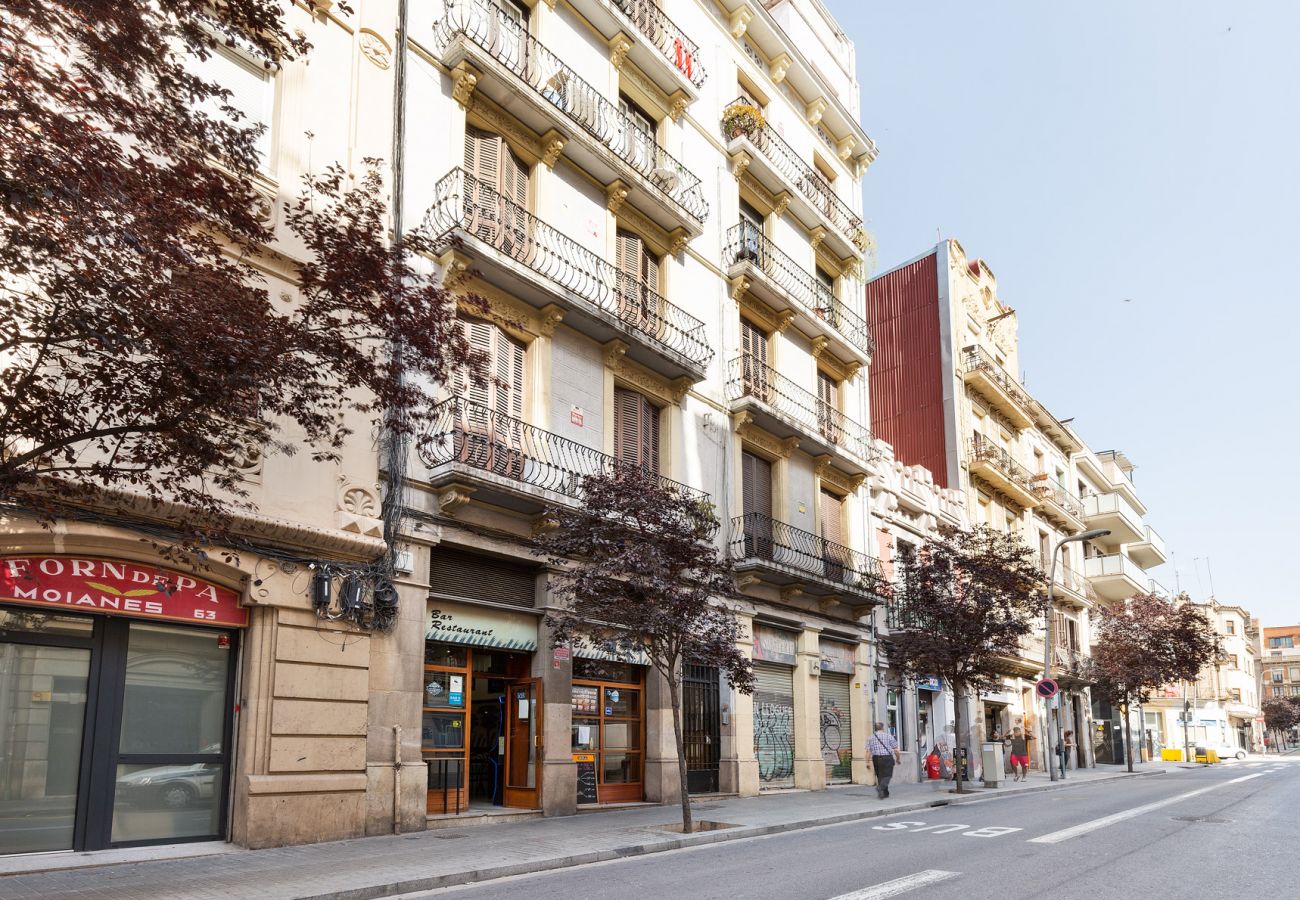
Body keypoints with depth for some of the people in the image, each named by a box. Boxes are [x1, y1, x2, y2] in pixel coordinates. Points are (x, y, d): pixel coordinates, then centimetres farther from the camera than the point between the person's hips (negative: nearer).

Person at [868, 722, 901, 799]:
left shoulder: (870, 738, 7)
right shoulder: (889, 736, 0)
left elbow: (868, 751, 1)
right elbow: (895, 749, -1)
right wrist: (898, 758, 13)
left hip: (876, 758, 4)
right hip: (887, 758, -4)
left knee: (880, 776, 13)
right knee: (887, 775, -2)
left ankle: (885, 794, 17)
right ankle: (880, 787, -27)